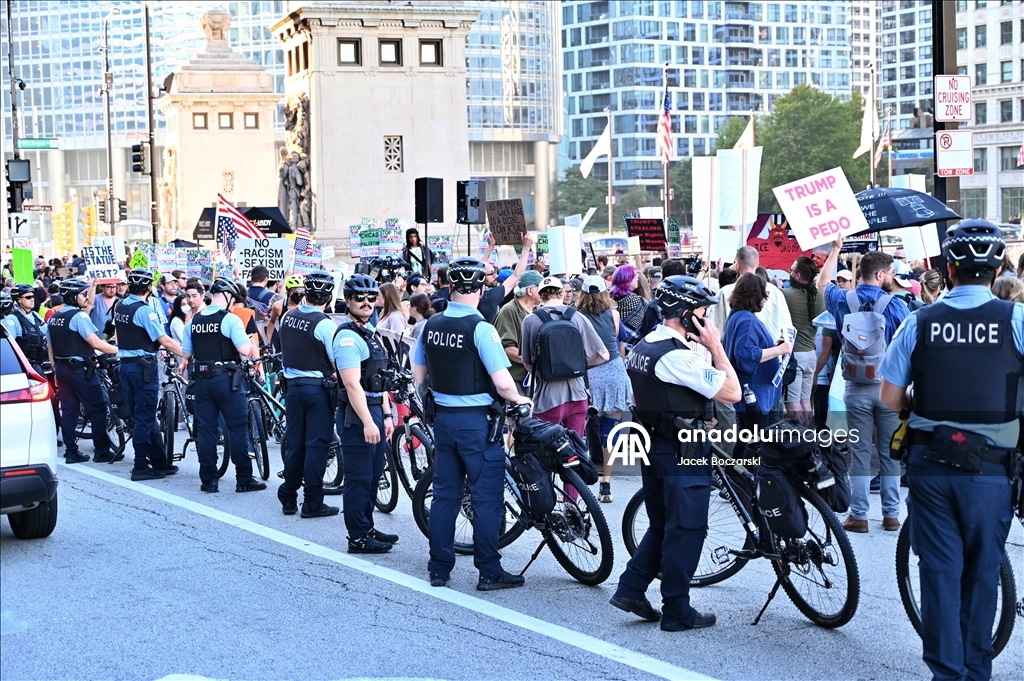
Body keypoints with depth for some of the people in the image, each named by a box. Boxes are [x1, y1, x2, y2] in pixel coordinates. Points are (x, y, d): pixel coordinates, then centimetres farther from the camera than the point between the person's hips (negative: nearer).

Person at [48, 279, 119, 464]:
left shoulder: (53, 319, 11)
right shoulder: (79, 316, -15)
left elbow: (51, 347, 15)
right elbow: (96, 344, -20)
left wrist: (56, 372, 22)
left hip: (62, 368, 8)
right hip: (80, 369, -8)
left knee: (69, 409, 10)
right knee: (98, 408, -2)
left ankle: (71, 451, 10)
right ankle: (101, 451, -1)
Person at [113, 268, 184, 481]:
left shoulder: (120, 307, 7)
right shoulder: (144, 310, -17)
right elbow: (165, 341, -21)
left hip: (126, 365, 8)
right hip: (144, 366, -8)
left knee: (143, 416, 12)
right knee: (145, 418, -2)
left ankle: (160, 463, 18)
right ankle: (141, 467, 0)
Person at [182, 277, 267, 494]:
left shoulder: (194, 321, 5)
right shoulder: (230, 319, -12)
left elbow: (186, 353, 11)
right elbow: (245, 349, -20)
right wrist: (250, 341, 2)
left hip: (201, 379, 5)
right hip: (226, 379, -5)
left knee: (205, 429, 8)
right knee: (238, 428, 2)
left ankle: (208, 480, 8)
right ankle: (244, 479, 2)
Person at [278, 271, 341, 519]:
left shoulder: (287, 316, 2)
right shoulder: (325, 324, -16)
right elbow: (337, 363, -14)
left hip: (293, 384, 5)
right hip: (318, 388, -5)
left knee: (294, 443, 13)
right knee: (316, 445, 0)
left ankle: (288, 498, 19)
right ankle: (313, 503, 2)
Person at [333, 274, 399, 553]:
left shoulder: (371, 333, 16)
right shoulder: (347, 336, -14)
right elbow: (352, 384, -21)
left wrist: (387, 415, 16)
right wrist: (368, 422, -25)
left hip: (375, 411, 9)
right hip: (357, 415, -9)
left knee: (373, 476, 15)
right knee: (359, 477, -4)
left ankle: (367, 528, 25)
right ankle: (358, 538, 2)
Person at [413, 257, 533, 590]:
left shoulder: (431, 325, 1)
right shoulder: (480, 328, -17)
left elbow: (419, 375, 12)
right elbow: (502, 382, -20)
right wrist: (517, 399, -1)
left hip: (443, 418, 6)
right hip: (477, 421, -6)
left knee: (444, 493, 13)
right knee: (486, 497, 2)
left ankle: (439, 568, 17)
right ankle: (489, 572, 6)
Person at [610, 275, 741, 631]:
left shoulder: (643, 346, 9)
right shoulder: (678, 355, -21)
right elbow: (732, 392, -22)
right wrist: (715, 346, -16)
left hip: (653, 446, 9)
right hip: (684, 454, -9)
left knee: (661, 525, 20)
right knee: (686, 531, 0)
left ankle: (630, 588, 18)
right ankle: (677, 611, 6)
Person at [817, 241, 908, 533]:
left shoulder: (843, 300, 0)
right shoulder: (896, 306, -9)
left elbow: (822, 283, 21)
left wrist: (835, 250, 29)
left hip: (857, 387, 2)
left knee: (860, 451, 5)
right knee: (890, 452, 7)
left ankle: (858, 515, 6)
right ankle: (891, 514, 12)